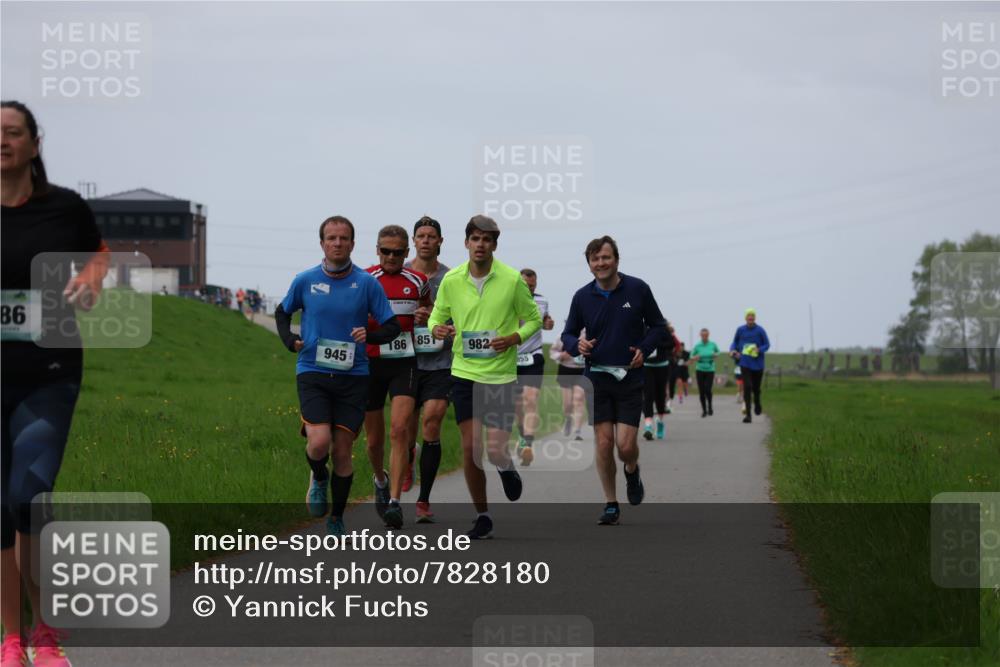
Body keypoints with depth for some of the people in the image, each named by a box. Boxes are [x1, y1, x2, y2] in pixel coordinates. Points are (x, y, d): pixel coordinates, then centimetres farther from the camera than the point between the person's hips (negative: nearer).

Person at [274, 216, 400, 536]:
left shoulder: (367, 283, -1)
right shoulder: (305, 280, 1)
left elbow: (393, 327, 3)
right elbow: (282, 311, 19)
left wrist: (370, 335, -18)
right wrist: (289, 340, 0)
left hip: (352, 376, 0)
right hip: (312, 373, 0)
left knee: (342, 452, 3)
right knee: (319, 442, -19)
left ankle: (337, 519, 20)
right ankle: (318, 478, 17)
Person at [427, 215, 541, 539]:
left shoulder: (513, 279, -6)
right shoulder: (451, 279, 0)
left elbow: (533, 318, 3)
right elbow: (437, 316, 12)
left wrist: (513, 338, -15)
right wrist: (437, 328, -12)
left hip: (501, 375, -2)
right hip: (464, 372, 2)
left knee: (496, 450, -7)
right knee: (470, 447, -1)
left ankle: (507, 468, 31)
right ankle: (482, 517, 14)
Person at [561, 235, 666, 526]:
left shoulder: (637, 289, -3)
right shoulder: (582, 297, 1)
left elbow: (658, 326, 7)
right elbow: (568, 334, 11)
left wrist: (644, 349, -10)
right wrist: (577, 344, -12)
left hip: (629, 379, -1)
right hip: (597, 378, 1)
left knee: (625, 445, -9)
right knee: (603, 444, -2)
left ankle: (632, 471, 27)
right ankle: (611, 505, 13)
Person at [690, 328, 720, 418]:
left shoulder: (712, 345, -1)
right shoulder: (697, 346, -2)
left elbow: (717, 352, 17)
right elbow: (691, 357, 5)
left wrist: (715, 355, -5)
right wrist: (695, 358, -17)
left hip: (710, 370, -1)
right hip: (700, 370, 1)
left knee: (708, 389, -13)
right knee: (701, 391, 0)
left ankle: (710, 407, 11)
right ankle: (704, 410, 13)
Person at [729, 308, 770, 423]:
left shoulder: (760, 330, -6)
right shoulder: (740, 329, -1)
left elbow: (767, 345, 0)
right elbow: (735, 342, 13)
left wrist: (759, 350, -20)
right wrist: (733, 350, -8)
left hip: (757, 363, 0)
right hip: (745, 363, 0)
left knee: (756, 387, 11)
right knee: (747, 387, -13)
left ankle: (757, 404, 46)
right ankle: (748, 415, -13)